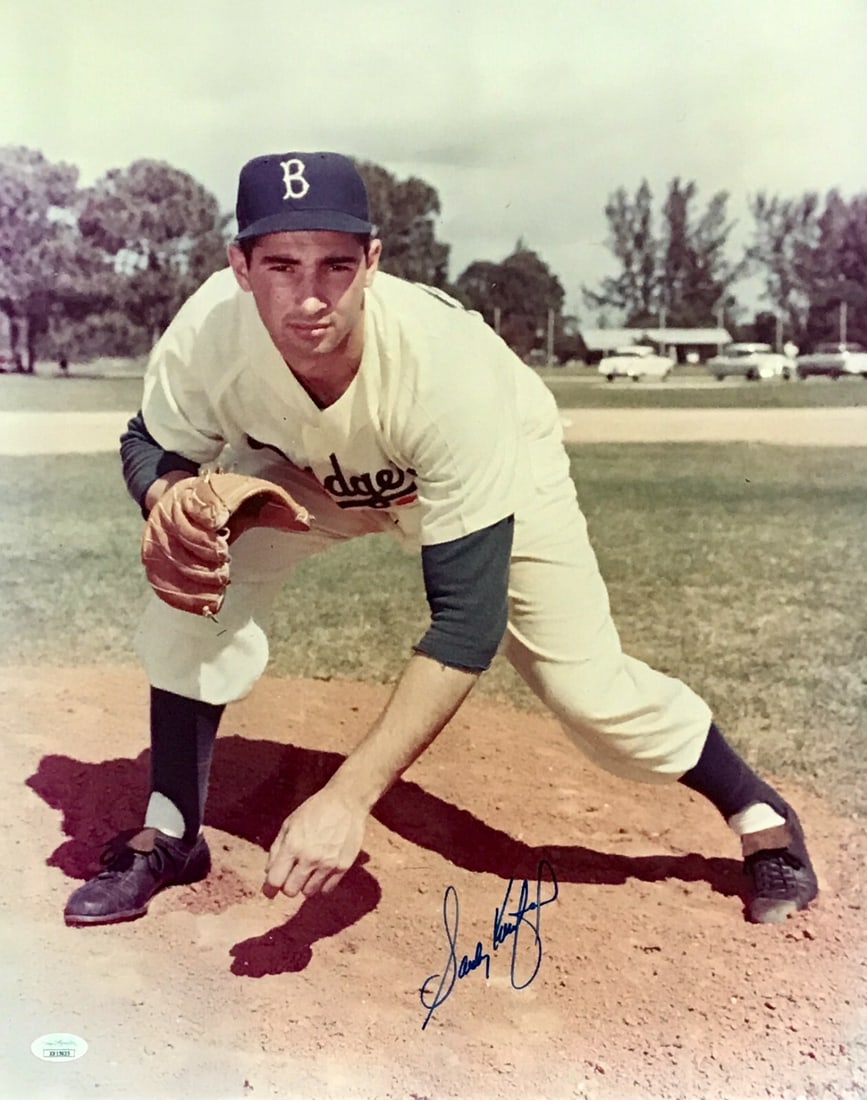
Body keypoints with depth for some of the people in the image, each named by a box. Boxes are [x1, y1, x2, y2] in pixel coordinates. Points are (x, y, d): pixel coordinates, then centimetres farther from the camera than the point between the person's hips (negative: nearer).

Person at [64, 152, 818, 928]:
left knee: (584, 679, -7)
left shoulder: (445, 364, -44)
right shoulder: (207, 335, -35)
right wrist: (172, 502, -37)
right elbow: (153, 445, -11)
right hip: (307, 473, 3)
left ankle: (758, 811, 21)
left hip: (495, 464, -3)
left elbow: (467, 624, -43)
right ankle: (171, 837, 3)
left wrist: (349, 797, -50)